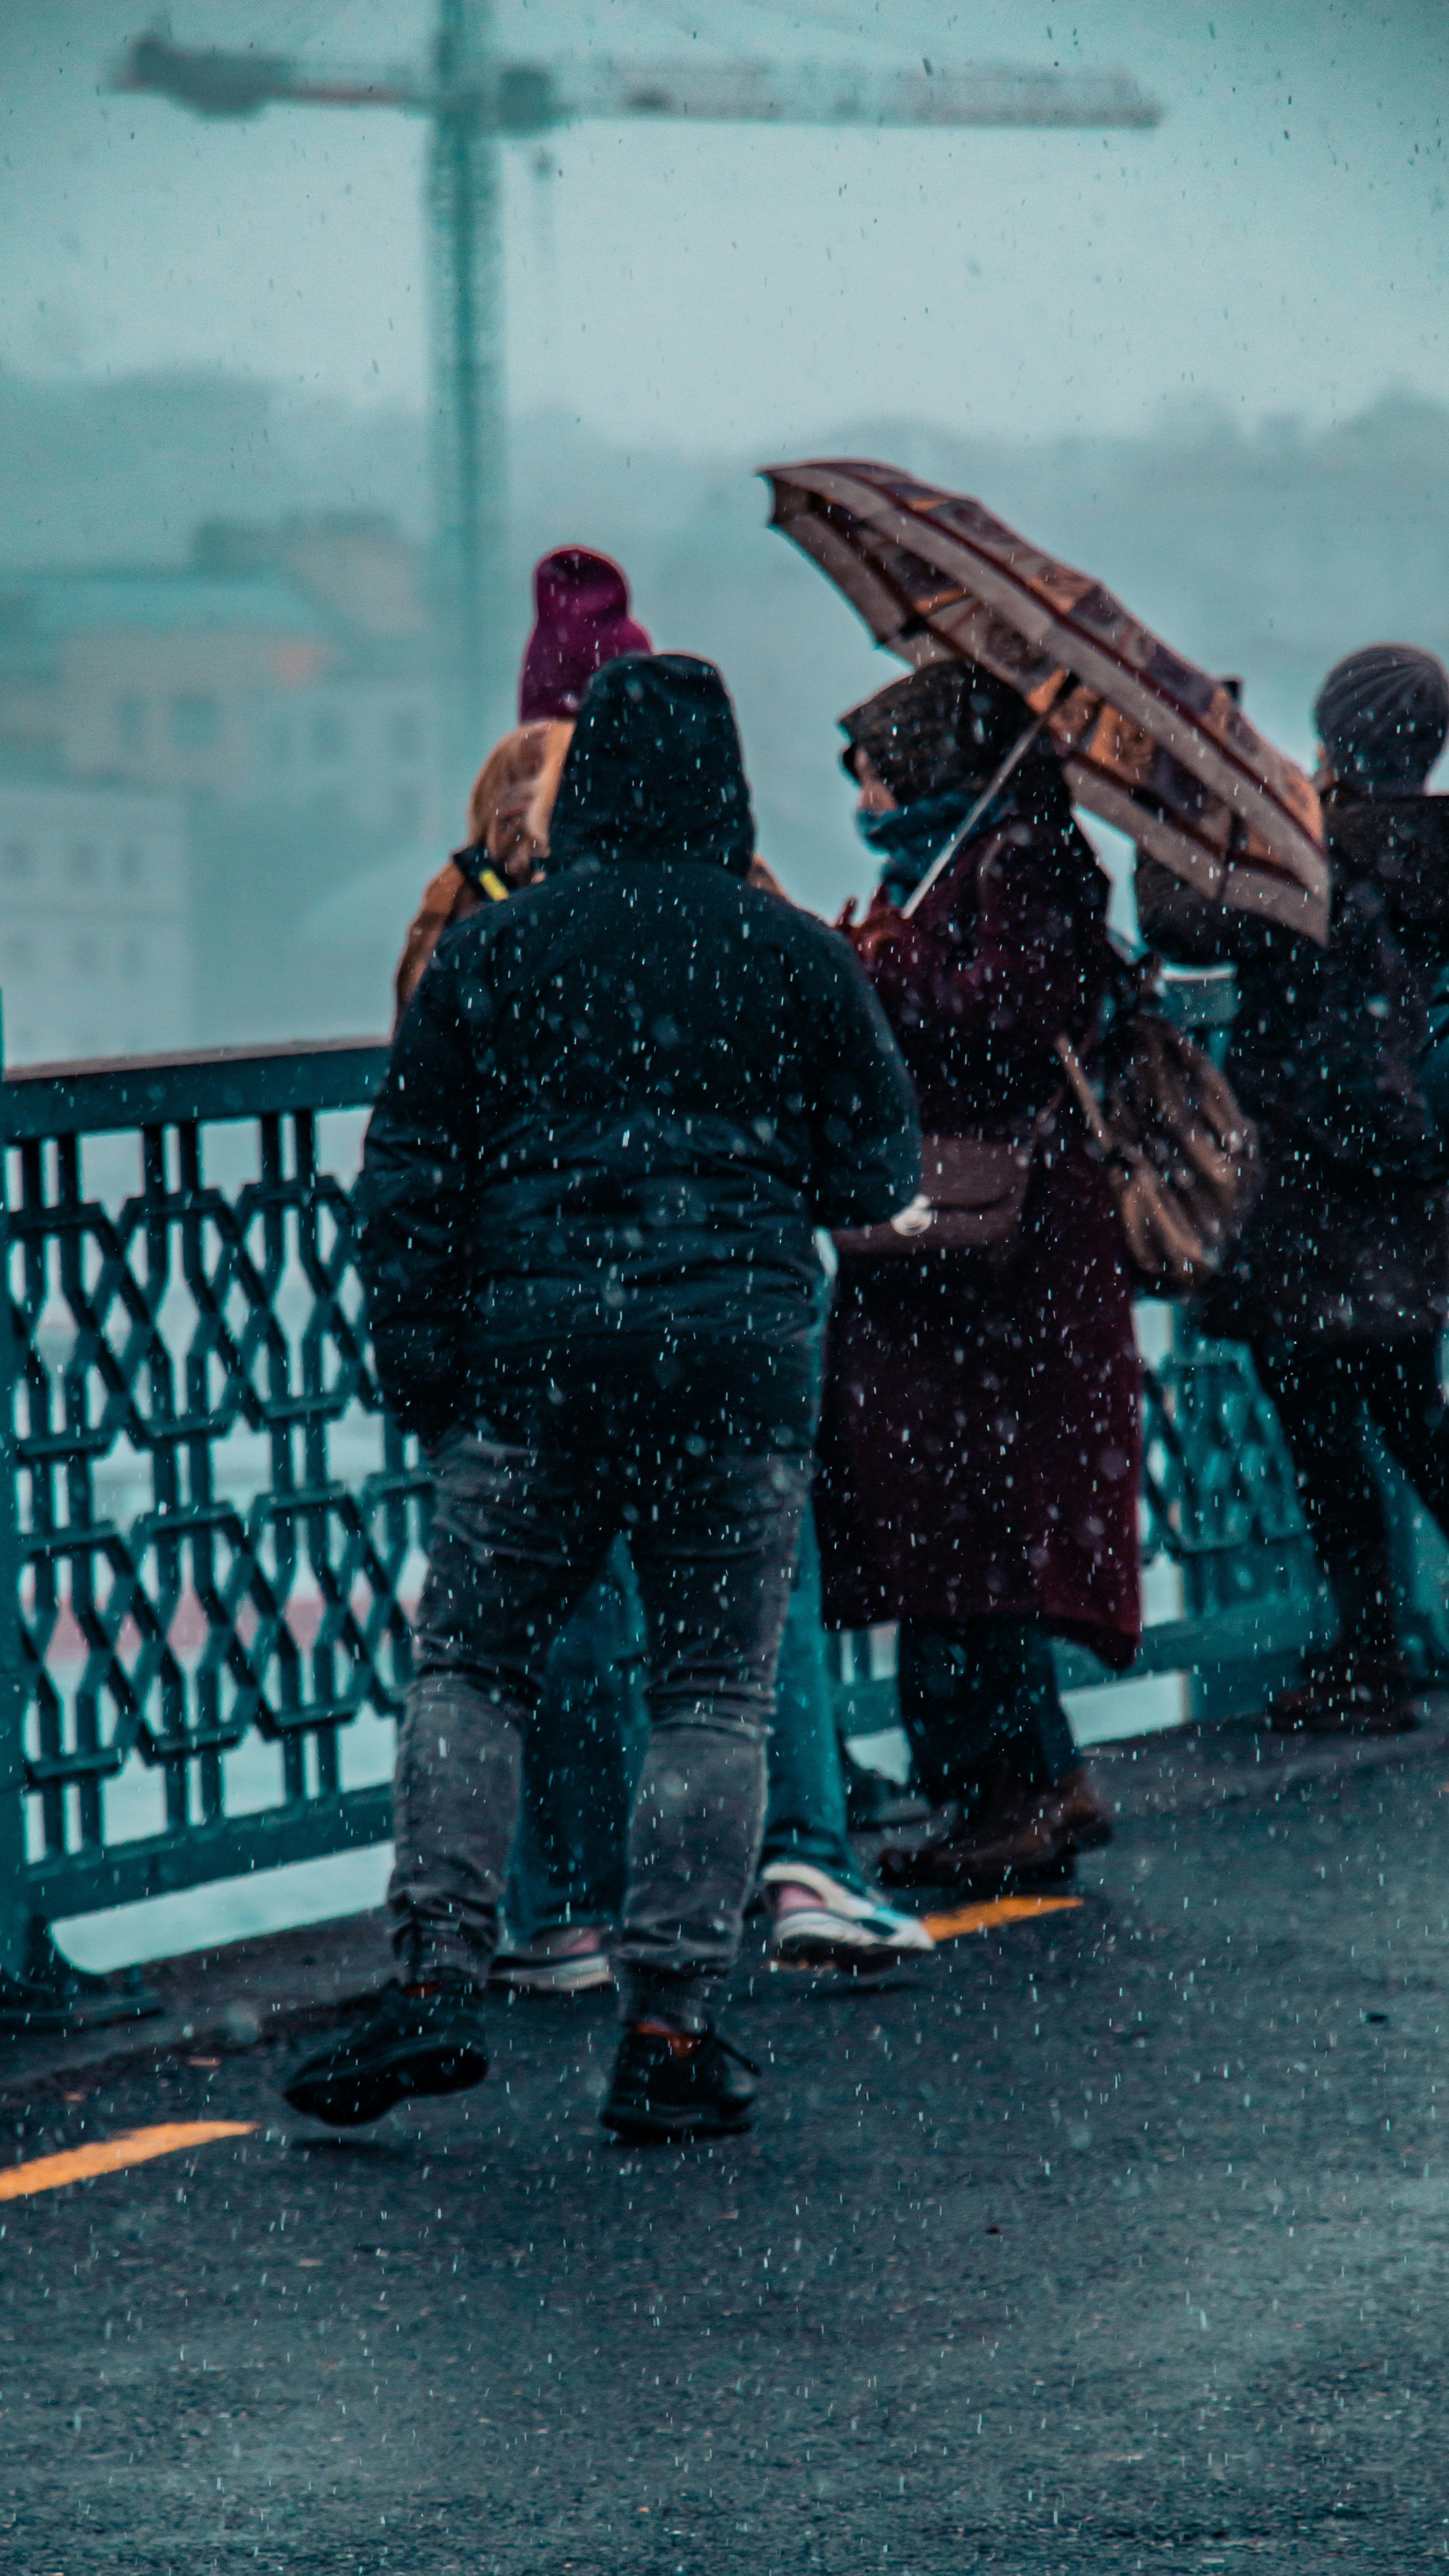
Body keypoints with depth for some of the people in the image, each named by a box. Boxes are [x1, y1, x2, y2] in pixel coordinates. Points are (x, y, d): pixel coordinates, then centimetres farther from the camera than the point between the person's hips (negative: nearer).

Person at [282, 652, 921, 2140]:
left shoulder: (487, 953, 4)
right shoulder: (795, 958, 2)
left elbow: (406, 1180, 4)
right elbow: (880, 1177, 7)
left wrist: (421, 1375, 10)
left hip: (531, 1360, 0)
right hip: (741, 1361, 0)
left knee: (467, 1670, 10)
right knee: (713, 1698, 5)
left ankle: (437, 1981, -5)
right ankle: (670, 2038, 1)